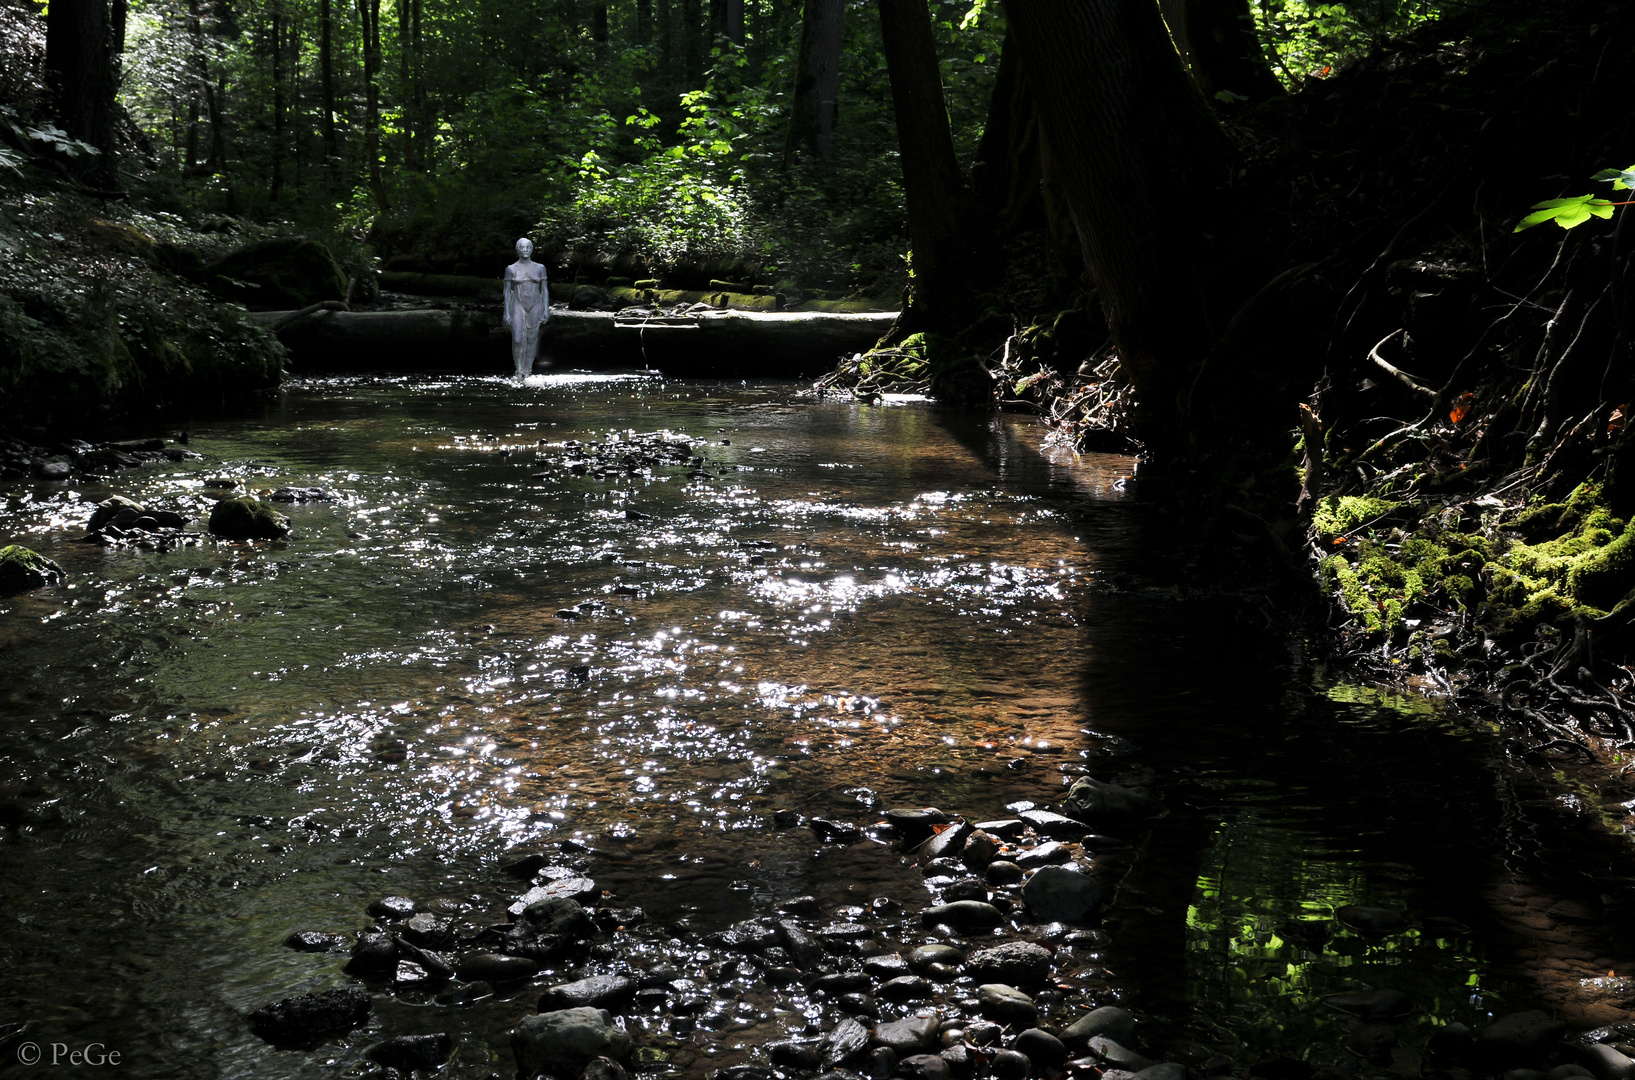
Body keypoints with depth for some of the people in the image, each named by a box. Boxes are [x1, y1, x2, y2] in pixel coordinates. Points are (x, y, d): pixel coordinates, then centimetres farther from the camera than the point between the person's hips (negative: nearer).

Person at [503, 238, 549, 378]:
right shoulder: (511, 269, 0)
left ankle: (526, 371, 13)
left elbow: (544, 290, 5)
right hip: (518, 307, -2)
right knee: (518, 340, -10)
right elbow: (507, 291, 1)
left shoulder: (540, 268, 3)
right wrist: (507, 313, -4)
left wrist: (546, 309, -3)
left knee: (531, 340, 2)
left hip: (535, 307, 2)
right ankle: (519, 368, 12)